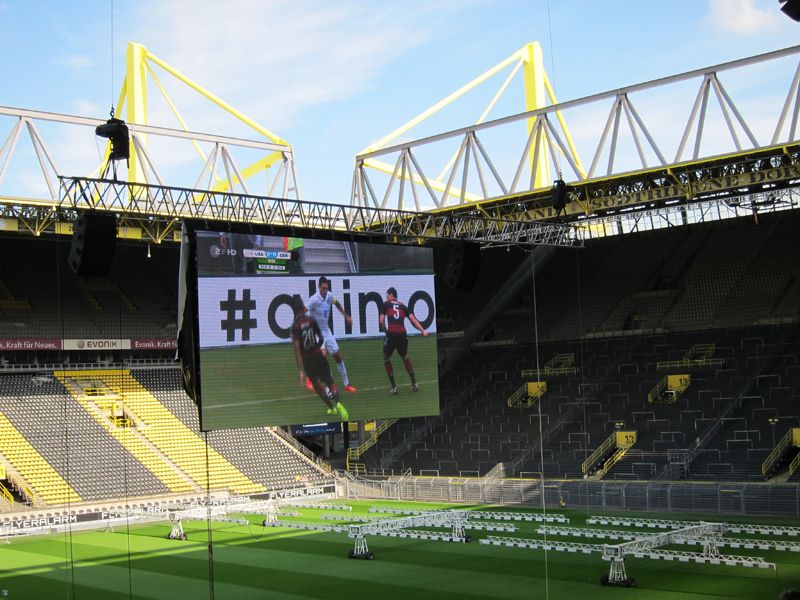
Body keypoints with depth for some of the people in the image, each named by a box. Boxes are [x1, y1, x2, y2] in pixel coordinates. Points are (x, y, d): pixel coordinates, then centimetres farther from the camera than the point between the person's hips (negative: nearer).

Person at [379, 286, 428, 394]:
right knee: (405, 357, 27)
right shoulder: (403, 306, 19)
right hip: (402, 335, 3)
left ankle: (394, 387, 10)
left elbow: (381, 321, 2)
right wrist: (423, 330, 2)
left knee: (386, 360, 16)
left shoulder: (386, 305, 10)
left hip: (391, 334, -3)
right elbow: (413, 319, 6)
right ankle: (414, 383, 25)